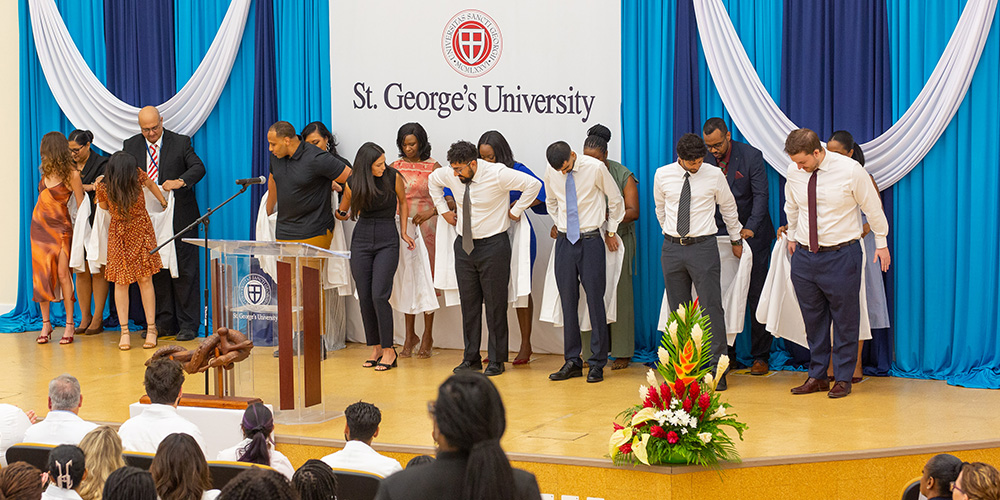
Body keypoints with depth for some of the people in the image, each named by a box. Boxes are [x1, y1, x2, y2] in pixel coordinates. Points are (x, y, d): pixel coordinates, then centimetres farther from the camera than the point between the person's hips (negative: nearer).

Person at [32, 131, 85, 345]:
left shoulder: (71, 174, -12)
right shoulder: (47, 170, 5)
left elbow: (81, 206, -9)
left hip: (60, 227, -6)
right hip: (39, 224, 6)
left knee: (62, 273, -9)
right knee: (41, 273, 3)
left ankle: (69, 325, -3)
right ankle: (46, 323, 9)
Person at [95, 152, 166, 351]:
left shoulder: (137, 176, -18)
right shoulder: (103, 188, -21)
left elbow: (150, 184, 5)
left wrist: (163, 202, 16)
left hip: (141, 231, 1)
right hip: (119, 236, -1)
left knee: (145, 279, 0)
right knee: (121, 282, -1)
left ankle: (151, 329, 5)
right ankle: (124, 331, 6)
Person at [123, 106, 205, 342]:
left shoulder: (181, 143, -1)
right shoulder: (130, 146, 8)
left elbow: (198, 167, -12)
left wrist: (181, 181, -31)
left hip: (180, 218, -3)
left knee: (184, 271, -3)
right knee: (157, 271, 7)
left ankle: (188, 325, 2)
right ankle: (164, 323, 15)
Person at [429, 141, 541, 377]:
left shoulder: (497, 174, -16)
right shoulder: (450, 176, -1)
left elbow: (533, 184, -13)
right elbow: (432, 182, 22)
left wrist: (515, 211, -8)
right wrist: (443, 210, 15)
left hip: (493, 245, -5)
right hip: (464, 245, 5)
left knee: (495, 303, -1)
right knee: (468, 302, 8)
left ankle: (497, 360, 7)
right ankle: (471, 358, 17)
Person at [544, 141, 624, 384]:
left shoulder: (595, 168, -9)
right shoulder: (552, 173, 1)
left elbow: (616, 199, 4)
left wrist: (611, 232, 8)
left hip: (590, 240, -3)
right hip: (565, 241, 3)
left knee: (595, 300, -3)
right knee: (567, 300, 4)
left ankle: (597, 362, 3)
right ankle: (572, 361, 11)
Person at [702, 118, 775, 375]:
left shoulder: (751, 156, -9)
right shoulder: (704, 160, -1)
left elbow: (761, 195, -10)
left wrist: (750, 228, -21)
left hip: (752, 235, -3)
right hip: (720, 236, 3)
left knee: (757, 298, 0)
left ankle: (761, 357, 7)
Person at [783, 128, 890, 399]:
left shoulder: (850, 170, -13)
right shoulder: (794, 172, -2)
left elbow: (873, 207, 1)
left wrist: (881, 243, 9)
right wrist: (792, 236, 28)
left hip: (841, 256, -4)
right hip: (804, 255, 4)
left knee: (845, 320, 3)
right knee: (813, 319, 10)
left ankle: (843, 379, 13)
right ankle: (817, 376, 21)